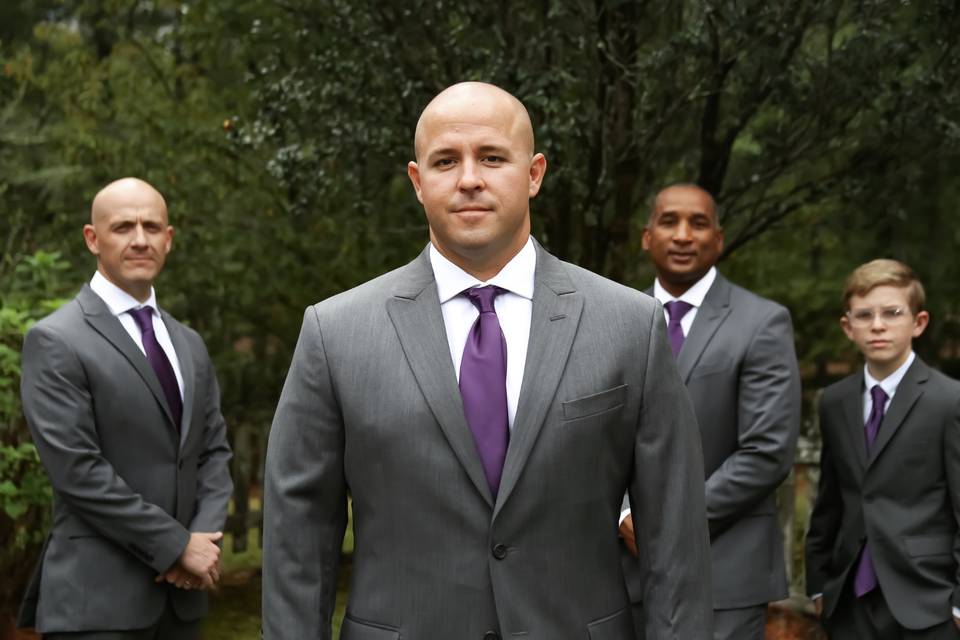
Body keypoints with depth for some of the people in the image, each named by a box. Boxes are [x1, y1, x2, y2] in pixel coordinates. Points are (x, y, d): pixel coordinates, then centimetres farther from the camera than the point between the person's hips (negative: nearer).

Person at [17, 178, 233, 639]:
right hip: (97, 598, -6)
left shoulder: (189, 344, 14)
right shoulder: (55, 341, -8)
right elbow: (77, 470, -15)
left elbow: (214, 450, 12)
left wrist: (204, 538, -6)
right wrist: (178, 545, -13)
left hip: (180, 592, 6)